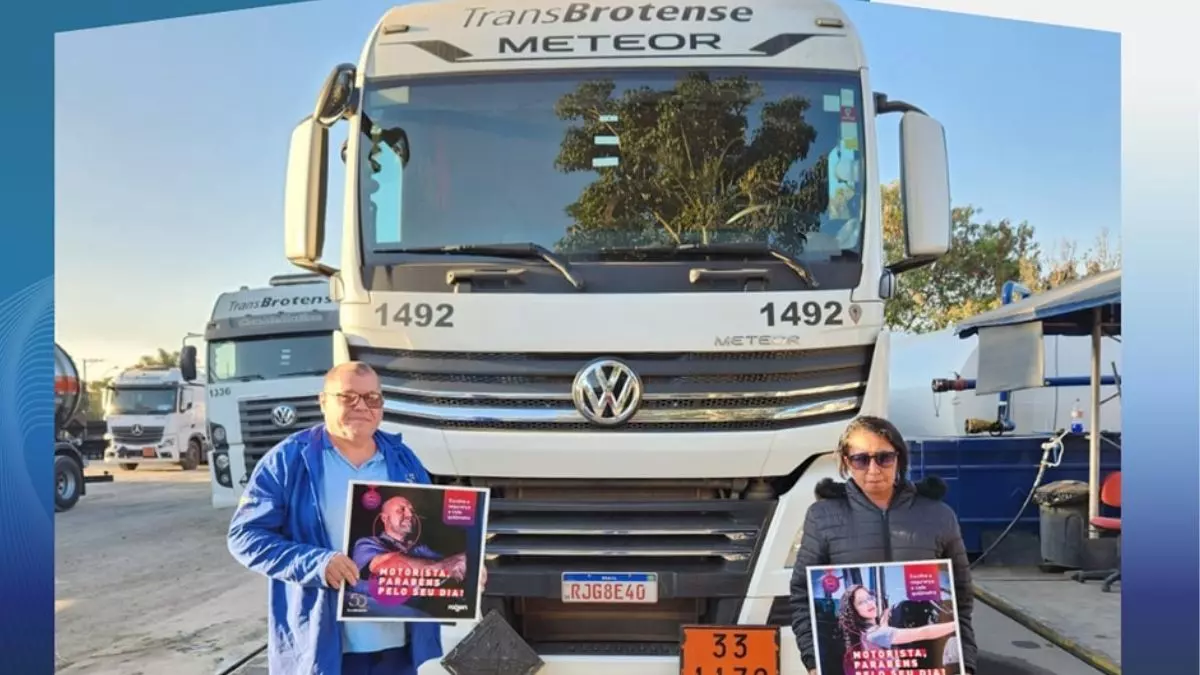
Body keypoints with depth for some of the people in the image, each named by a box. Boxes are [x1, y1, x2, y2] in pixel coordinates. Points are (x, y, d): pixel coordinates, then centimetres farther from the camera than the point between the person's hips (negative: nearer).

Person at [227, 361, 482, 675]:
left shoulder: (403, 459, 11)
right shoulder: (287, 460, -3)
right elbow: (245, 534, -7)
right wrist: (315, 563, -21)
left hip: (397, 643, 5)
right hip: (317, 646, -4)